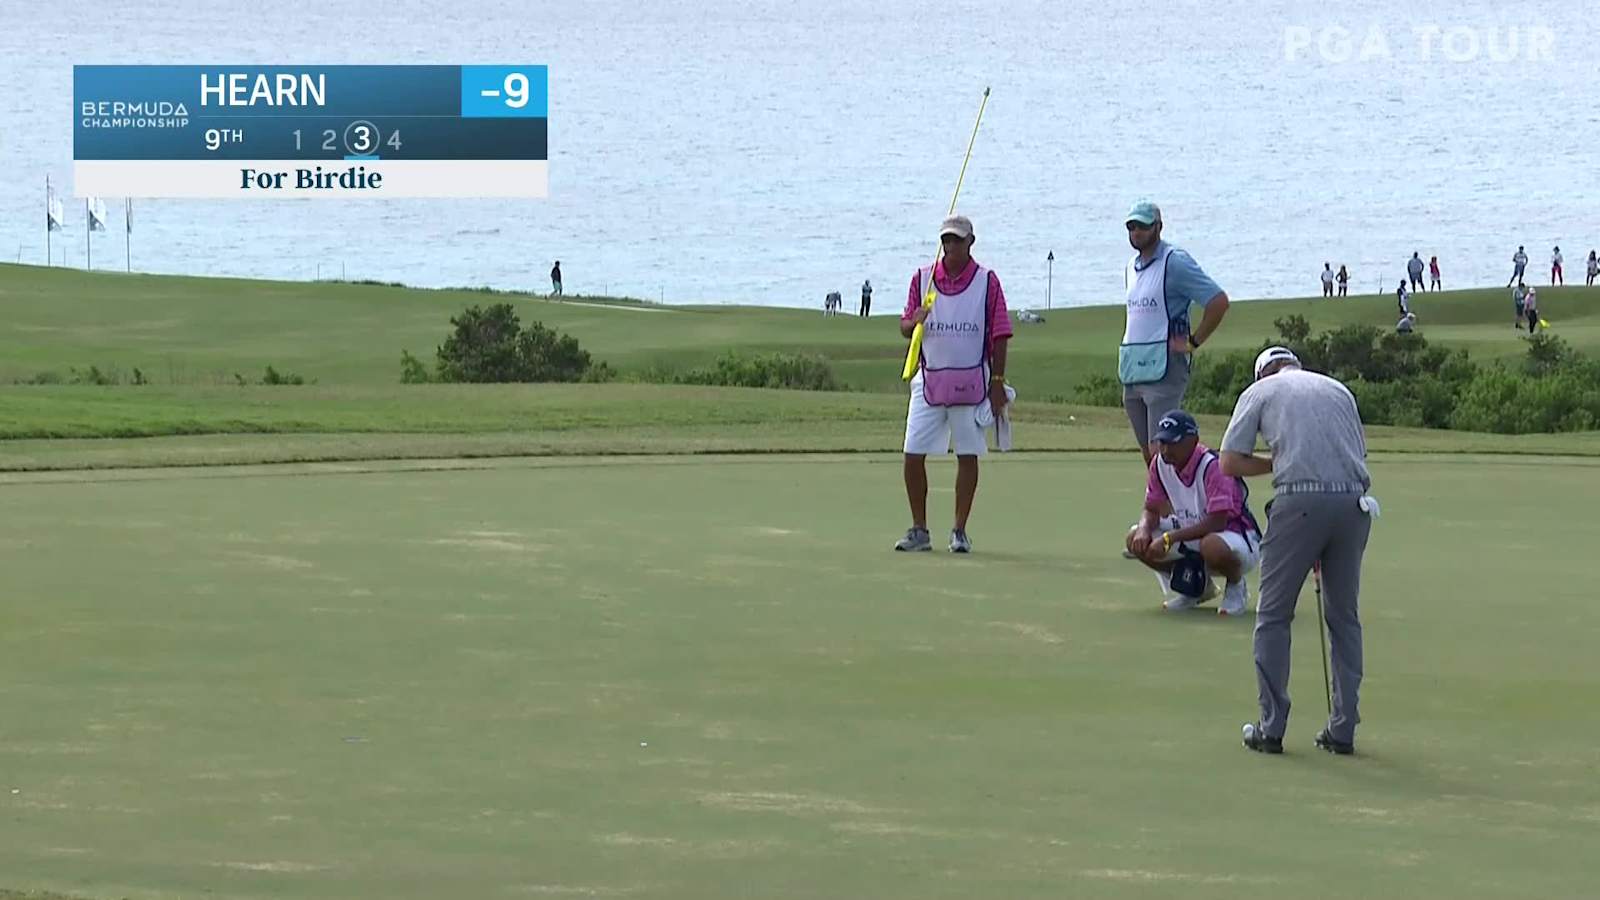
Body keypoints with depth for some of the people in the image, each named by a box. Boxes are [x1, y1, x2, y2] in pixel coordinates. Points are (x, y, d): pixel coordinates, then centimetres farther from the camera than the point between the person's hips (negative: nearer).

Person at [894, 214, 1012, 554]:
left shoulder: (987, 280, -1)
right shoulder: (923, 278, 7)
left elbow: (1000, 335, -1)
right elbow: (905, 328, 10)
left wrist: (997, 382, -5)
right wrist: (914, 321, -14)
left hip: (971, 382, -2)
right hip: (929, 381, 2)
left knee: (968, 456, 2)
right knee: (913, 455, -2)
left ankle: (959, 532, 10)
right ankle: (919, 530, 10)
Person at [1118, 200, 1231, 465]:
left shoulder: (1175, 262, -9)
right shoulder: (1132, 266, 17)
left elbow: (1218, 302, -15)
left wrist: (1193, 343, -11)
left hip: (1163, 370, -8)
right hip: (1132, 372, 8)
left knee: (1160, 453, -15)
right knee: (1148, 453, 9)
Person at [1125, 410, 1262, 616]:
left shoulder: (1212, 466, -26)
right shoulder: (1160, 464, -6)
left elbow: (1217, 522, -31)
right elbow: (1152, 510, 3)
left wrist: (1169, 538, -35)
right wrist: (1144, 528, -23)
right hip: (1192, 534, 7)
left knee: (1212, 546, -42)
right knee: (1137, 540, -13)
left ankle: (1236, 587, -5)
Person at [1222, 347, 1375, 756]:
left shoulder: (1260, 391, 14)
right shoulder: (1338, 389, 24)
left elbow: (1230, 463, 6)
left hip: (1301, 500, -4)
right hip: (1354, 501, 4)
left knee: (1273, 615, 6)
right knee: (1345, 617, 13)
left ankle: (1271, 727, 3)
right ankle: (1343, 729, 11)